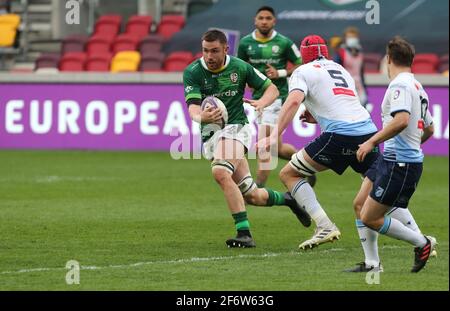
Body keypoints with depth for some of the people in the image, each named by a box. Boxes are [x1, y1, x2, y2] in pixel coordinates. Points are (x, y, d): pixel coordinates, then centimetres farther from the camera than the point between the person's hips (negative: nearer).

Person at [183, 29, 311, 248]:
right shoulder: (192, 72, -6)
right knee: (252, 196, 5)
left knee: (220, 172, -33)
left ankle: (244, 232, -32)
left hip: (235, 127, -3)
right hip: (210, 134, 3)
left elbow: (272, 89, 7)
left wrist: (262, 103, -16)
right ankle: (287, 199, 35)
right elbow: (193, 106, -18)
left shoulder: (240, 67, -4)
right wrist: (201, 117, -42)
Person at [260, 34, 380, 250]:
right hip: (368, 130, 6)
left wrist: (274, 135, -18)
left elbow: (294, 101, -12)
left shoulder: (303, 72, 8)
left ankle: (325, 226, -8)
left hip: (339, 135, -6)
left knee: (288, 174, 5)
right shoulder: (341, 69, 28)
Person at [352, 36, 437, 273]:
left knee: (370, 219, -6)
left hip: (400, 164, -10)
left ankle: (422, 243, 3)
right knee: (361, 205, 12)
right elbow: (429, 129, 24)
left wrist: (372, 141, -25)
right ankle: (372, 263, 14)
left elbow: (402, 120, -30)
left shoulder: (400, 85, -14)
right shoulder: (418, 87, 16)